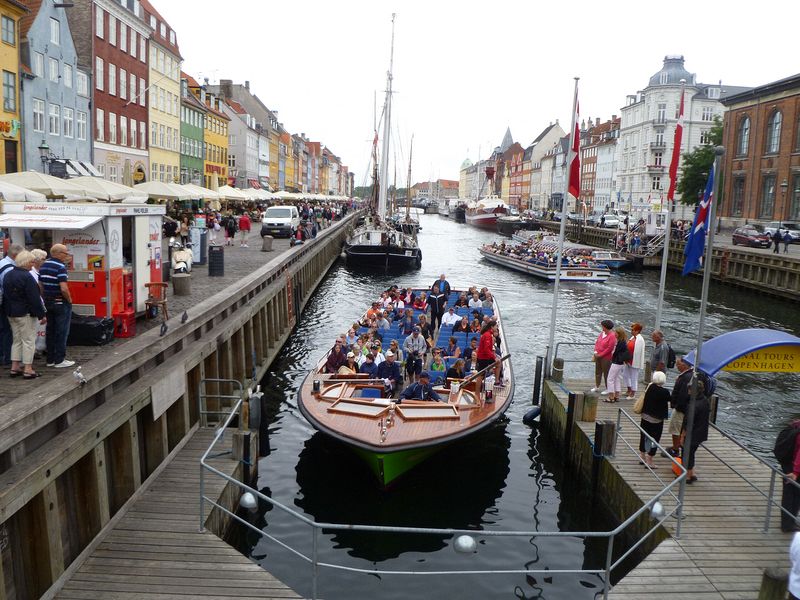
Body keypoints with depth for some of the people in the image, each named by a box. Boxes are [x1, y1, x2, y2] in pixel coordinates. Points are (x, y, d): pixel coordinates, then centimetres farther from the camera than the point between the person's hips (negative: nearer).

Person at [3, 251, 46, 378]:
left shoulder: (8, 275, 10)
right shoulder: (26, 276, -18)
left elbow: (5, 294, 17)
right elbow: (34, 298, -20)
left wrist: (8, 310, 22)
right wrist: (41, 314, -16)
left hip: (11, 313, 9)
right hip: (25, 313, -9)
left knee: (17, 340, 16)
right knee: (29, 340, -2)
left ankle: (15, 367, 17)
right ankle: (28, 369, -2)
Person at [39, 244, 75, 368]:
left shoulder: (44, 265, 8)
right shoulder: (60, 267, -17)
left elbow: (40, 285, 12)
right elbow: (64, 289, -25)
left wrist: (45, 298, 19)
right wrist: (69, 300, -10)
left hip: (48, 302, 8)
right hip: (61, 303, -8)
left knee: (50, 331, 14)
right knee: (62, 332, 0)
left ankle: (50, 359, 19)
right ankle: (60, 360, 3)